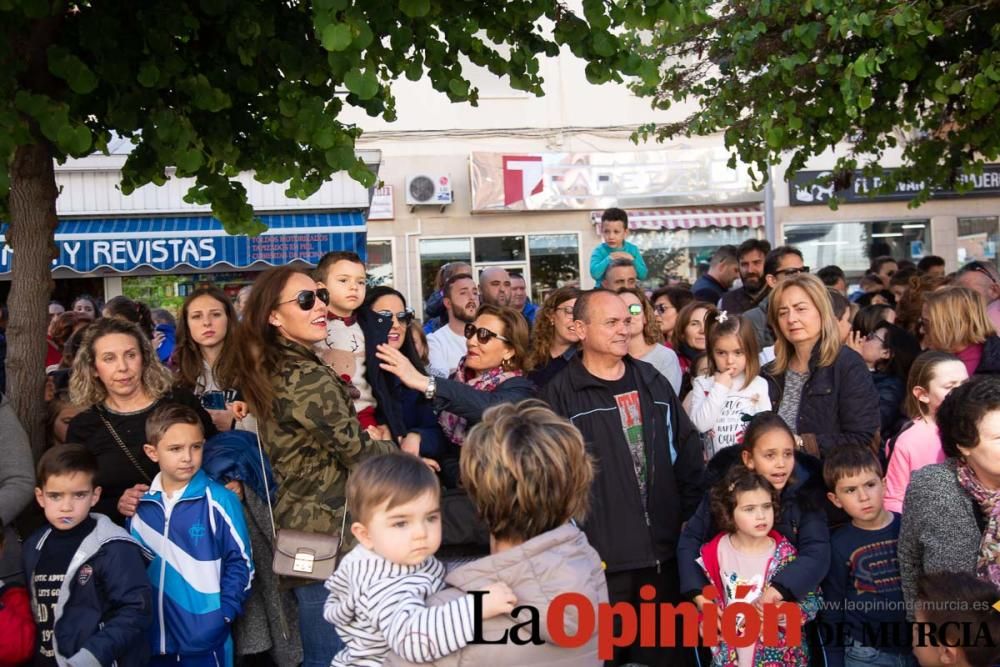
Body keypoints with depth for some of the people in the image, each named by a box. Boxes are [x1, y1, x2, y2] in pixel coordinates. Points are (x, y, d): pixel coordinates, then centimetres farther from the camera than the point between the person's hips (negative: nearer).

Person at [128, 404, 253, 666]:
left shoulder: (218, 501, -11)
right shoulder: (139, 503, 3)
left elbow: (240, 562, -8)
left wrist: (223, 615, -13)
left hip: (204, 639, -4)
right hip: (153, 636, 4)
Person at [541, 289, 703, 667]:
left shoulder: (652, 381, 10)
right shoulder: (560, 394, -8)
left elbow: (688, 449, 14)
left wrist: (690, 514, 8)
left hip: (661, 550, 5)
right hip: (599, 557, -5)